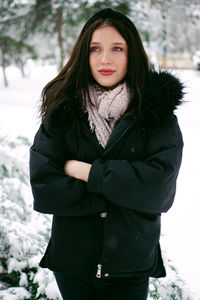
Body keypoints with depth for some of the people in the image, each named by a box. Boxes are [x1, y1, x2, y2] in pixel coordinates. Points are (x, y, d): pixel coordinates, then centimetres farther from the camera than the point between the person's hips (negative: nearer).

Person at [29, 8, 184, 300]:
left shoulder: (157, 112, -7)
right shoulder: (62, 111, -5)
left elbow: (160, 187, -19)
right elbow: (42, 188, -14)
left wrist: (87, 172, -17)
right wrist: (118, 193, -17)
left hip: (132, 264, -1)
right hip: (71, 261, 1)